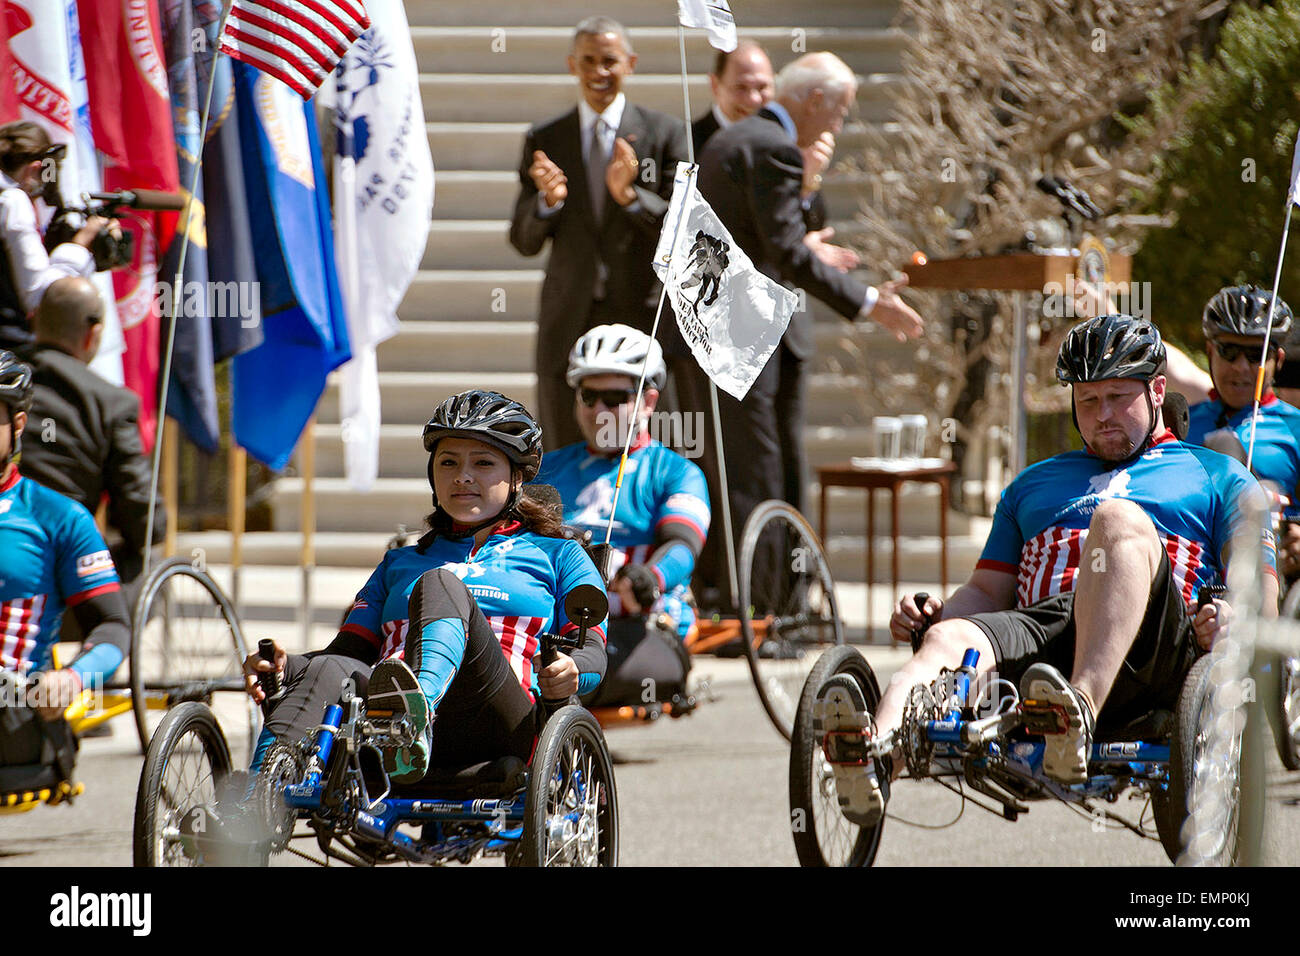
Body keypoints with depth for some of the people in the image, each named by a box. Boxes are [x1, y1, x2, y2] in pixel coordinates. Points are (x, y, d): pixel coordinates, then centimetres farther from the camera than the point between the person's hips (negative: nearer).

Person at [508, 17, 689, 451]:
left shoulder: (665, 134, 4)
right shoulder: (544, 141, 10)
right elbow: (524, 241, 7)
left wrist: (630, 196, -19)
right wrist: (548, 201, -14)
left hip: (641, 319, -2)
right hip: (568, 327, 2)